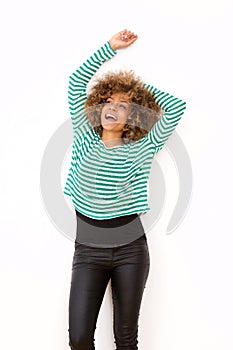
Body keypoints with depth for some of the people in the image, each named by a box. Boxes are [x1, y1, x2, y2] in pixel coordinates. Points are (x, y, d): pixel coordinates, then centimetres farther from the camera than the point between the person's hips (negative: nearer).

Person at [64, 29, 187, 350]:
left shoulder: (141, 150, 0)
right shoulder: (86, 139, 5)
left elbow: (177, 106, -4)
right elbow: (77, 82, 6)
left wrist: (142, 87, 8)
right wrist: (111, 46, 6)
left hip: (131, 251, -1)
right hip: (88, 252, 1)